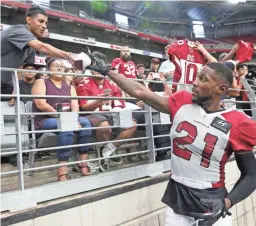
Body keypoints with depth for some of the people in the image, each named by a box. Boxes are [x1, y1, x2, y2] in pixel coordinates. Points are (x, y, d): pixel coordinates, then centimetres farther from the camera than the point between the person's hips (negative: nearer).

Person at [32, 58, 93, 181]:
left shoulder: (70, 87, 17)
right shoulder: (41, 83, 2)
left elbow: (75, 105, 3)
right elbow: (41, 105, -13)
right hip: (45, 120, -5)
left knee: (85, 122, -22)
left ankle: (83, 162, -20)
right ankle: (62, 171, -37)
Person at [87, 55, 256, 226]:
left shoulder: (236, 125, -12)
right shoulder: (182, 103, -4)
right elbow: (140, 92, 0)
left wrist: (226, 203, -19)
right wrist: (108, 71, 4)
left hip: (212, 200, -3)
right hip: (177, 196, 3)